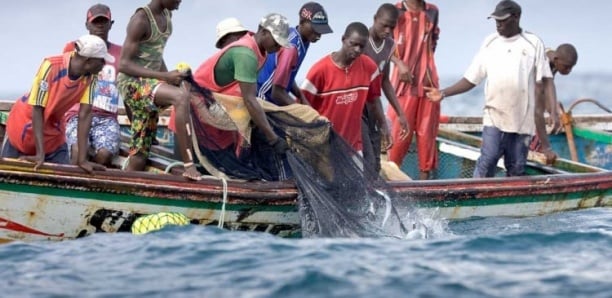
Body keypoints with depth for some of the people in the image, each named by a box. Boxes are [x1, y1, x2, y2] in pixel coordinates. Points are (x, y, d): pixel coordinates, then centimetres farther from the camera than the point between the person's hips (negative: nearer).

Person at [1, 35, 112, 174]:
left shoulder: (91, 77, -19)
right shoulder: (51, 67, -32)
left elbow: (85, 115, -20)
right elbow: (37, 109, -28)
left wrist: (82, 159, -27)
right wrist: (40, 153, -32)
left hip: (54, 130, 4)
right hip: (25, 121, -4)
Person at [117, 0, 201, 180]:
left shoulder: (166, 16, 12)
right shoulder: (141, 20, -14)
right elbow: (124, 65, -17)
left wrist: (170, 78, 7)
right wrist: (164, 77, -25)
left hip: (150, 84, 9)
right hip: (132, 82, -9)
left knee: (138, 160, 5)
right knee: (181, 96, -34)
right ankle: (189, 166, -38)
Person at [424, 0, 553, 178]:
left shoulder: (533, 44, 1)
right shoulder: (490, 43, 7)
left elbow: (540, 83, 0)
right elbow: (471, 79, 8)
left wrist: (539, 115, -7)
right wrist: (444, 93, -2)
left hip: (523, 118, -1)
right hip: (495, 116, 1)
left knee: (516, 168, 4)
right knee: (487, 160, -11)